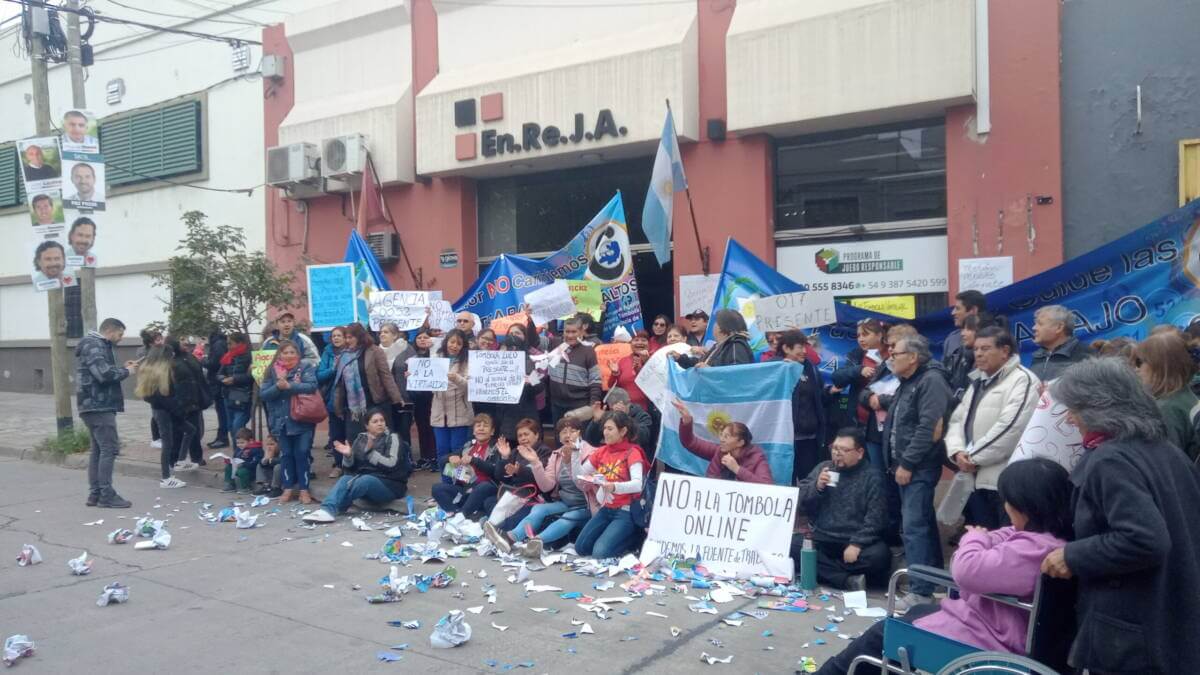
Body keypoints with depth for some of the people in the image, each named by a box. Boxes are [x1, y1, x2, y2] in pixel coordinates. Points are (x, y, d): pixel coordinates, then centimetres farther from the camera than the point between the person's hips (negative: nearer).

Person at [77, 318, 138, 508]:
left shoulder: (98, 345, 20)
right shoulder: (93, 345, -13)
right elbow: (104, 374, -25)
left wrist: (122, 367, 7)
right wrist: (126, 371, -10)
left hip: (96, 405, 11)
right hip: (99, 405, -11)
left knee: (98, 449, 11)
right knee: (109, 448, -10)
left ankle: (95, 493, 14)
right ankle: (106, 495, -9)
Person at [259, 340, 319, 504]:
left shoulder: (305, 368, -2)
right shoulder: (272, 370, 5)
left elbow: (312, 385, -18)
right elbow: (263, 394, -1)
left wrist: (290, 386, -25)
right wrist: (277, 387, -19)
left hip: (302, 420, -3)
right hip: (281, 420, 3)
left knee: (301, 454, -1)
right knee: (286, 454, 9)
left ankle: (304, 489, 6)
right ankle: (288, 488, 17)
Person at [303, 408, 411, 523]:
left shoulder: (392, 438, -2)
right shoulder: (360, 438, 11)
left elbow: (391, 464, -15)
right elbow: (350, 467, 10)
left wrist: (370, 451, -20)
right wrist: (348, 455, -11)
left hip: (389, 485, -4)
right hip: (363, 479, 5)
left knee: (366, 480, -34)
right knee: (345, 479, -25)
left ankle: (330, 509, -35)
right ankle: (327, 510, -48)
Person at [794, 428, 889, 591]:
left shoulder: (872, 477, 0)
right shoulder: (822, 468, 9)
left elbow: (875, 518, -10)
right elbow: (799, 501, 6)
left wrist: (857, 544, -22)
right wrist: (817, 487, -12)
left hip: (856, 542, -3)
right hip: (821, 539, 3)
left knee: (879, 556, -31)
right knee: (790, 546, -24)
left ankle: (823, 571, -18)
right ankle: (848, 580, -25)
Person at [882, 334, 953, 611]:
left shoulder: (931, 381, -13)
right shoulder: (907, 383, 18)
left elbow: (928, 428, -22)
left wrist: (907, 463, -19)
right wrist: (900, 463, 15)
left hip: (919, 467, -10)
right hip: (906, 465, 10)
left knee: (914, 527, -12)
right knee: (923, 524, 15)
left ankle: (920, 590, -10)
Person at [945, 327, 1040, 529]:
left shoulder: (1022, 380, -9)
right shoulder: (978, 382, 20)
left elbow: (1010, 427, -20)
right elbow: (957, 419, 16)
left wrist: (973, 457, -14)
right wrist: (957, 452, -3)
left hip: (1005, 481, -8)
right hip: (975, 478, 8)